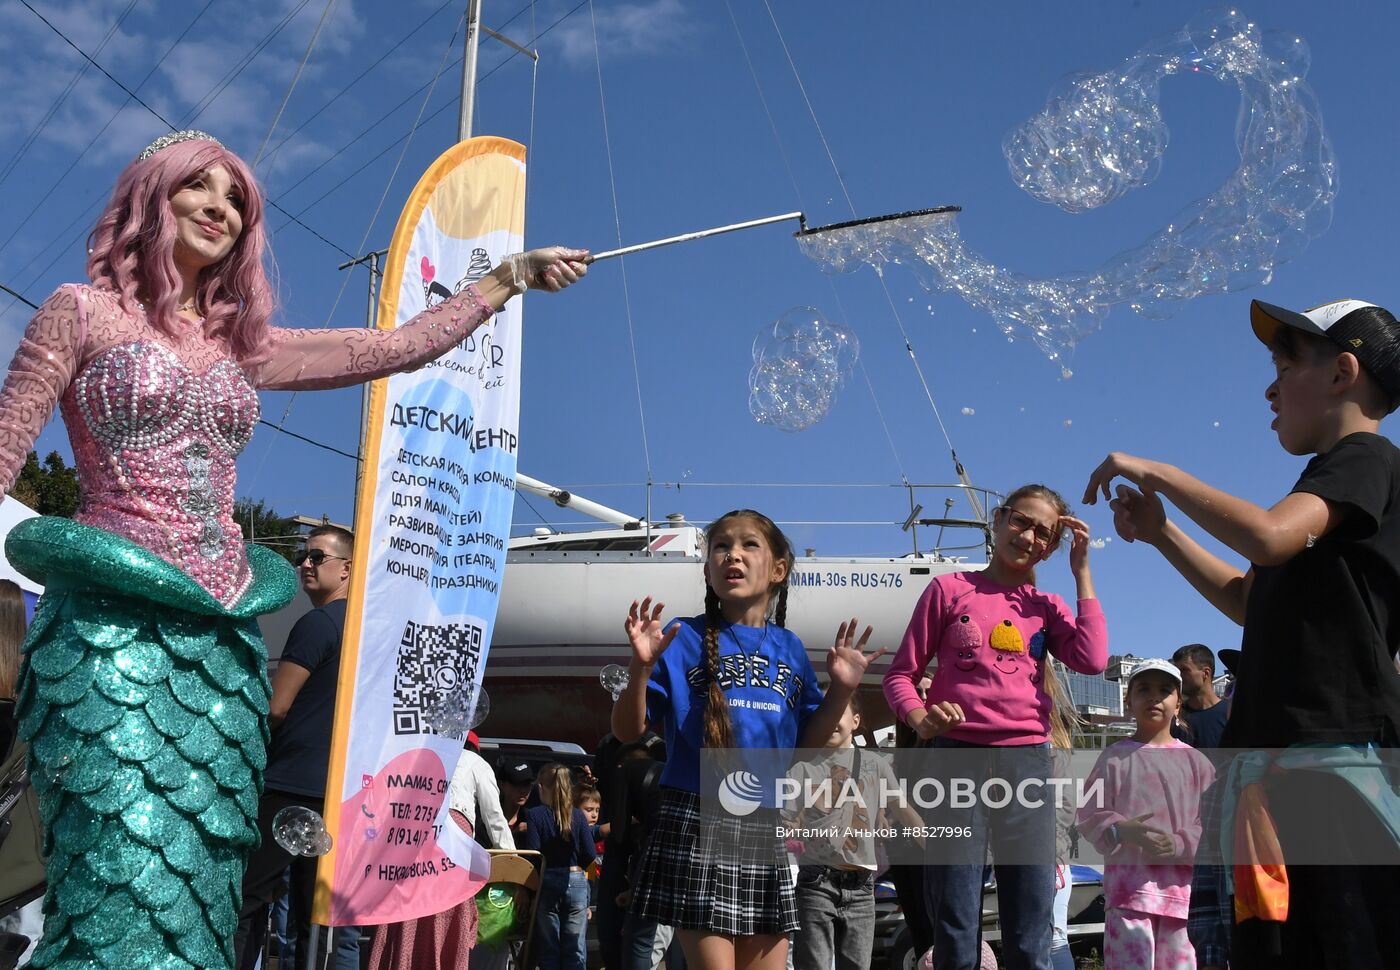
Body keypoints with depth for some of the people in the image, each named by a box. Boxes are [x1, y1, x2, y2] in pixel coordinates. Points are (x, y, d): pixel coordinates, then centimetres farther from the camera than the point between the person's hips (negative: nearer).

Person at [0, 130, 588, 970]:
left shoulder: (244, 345, 18)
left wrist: (509, 277, 25)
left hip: (225, 635, 6)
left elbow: (399, 346, 21)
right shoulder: (85, 312, 6)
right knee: (131, 885, -15)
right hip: (113, 622, -5)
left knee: (204, 885, 4)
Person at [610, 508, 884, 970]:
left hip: (768, 828, 5)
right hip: (697, 823, -4)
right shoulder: (682, 638, -2)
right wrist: (641, 667, -20)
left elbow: (805, 744, 11)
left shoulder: (789, 649, 10)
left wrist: (842, 690, 0)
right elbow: (627, 730, -5)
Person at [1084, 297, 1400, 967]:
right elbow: (1252, 602, 28)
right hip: (1284, 749, 10)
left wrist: (1159, 473, -13)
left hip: (1339, 744, -10)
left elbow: (1267, 536, -25)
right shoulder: (1334, 481, 25)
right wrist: (1161, 532, 18)